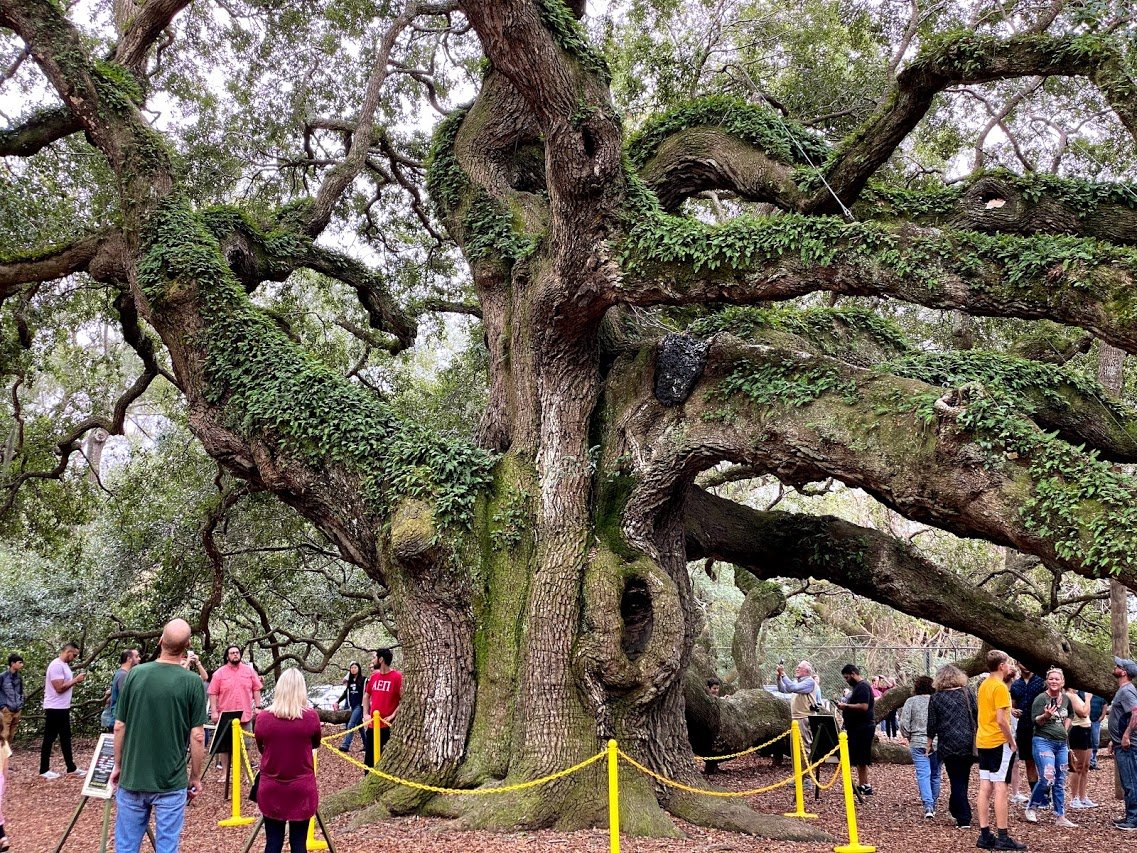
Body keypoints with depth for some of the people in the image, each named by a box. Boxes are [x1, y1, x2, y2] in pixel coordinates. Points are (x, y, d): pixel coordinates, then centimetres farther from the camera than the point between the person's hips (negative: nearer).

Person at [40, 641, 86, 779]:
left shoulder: (65, 665, 12)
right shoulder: (56, 665, -19)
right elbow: (59, 688, -24)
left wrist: (76, 680, 1)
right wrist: (76, 680, -16)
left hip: (63, 708, 10)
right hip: (54, 708, -10)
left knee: (65, 738, 13)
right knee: (49, 739, 1)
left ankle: (71, 768, 18)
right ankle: (44, 770, 10)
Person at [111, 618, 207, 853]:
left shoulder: (134, 674, -4)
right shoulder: (192, 682, -11)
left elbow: (119, 726, 1)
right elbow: (197, 736, -9)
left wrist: (118, 766, 14)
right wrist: (195, 777, 4)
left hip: (132, 778, 2)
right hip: (171, 782, -2)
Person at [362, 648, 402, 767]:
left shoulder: (397, 677, -11)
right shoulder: (373, 676, 10)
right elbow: (366, 696, 20)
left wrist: (393, 716, -17)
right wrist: (365, 714, 8)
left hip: (388, 726, -7)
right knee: (369, 758, 14)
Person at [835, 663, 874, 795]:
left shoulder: (863, 687, -14)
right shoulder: (857, 687, 18)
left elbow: (864, 706, -24)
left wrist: (846, 706, -18)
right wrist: (845, 706, 9)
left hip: (862, 728, -10)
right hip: (856, 728, 10)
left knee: (860, 759, -8)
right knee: (859, 759, 11)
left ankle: (864, 785, -5)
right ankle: (862, 784, 15)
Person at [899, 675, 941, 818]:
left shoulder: (911, 701, -1)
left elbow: (904, 723, -4)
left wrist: (908, 736, 13)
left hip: (918, 743, -2)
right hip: (938, 743, 2)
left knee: (923, 774, -5)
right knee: (935, 775, 13)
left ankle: (928, 805, -19)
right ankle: (933, 805, 23)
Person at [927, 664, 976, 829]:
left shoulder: (936, 697, -2)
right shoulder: (967, 693, 2)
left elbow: (932, 724, 1)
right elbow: (976, 716, 5)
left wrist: (929, 744, 13)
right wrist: (975, 740, 16)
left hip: (949, 745, -2)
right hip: (968, 743, 2)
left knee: (957, 780, 2)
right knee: (963, 778, 17)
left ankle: (964, 819, -3)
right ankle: (955, 809, 27)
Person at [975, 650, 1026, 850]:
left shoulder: (983, 685, 12)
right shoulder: (1000, 687, -14)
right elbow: (1001, 720, -19)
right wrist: (1012, 741, -9)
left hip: (983, 742, 8)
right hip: (999, 743, -8)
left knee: (985, 789, 7)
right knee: (1000, 789, -6)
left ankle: (985, 835, 9)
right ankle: (1003, 838, -4)